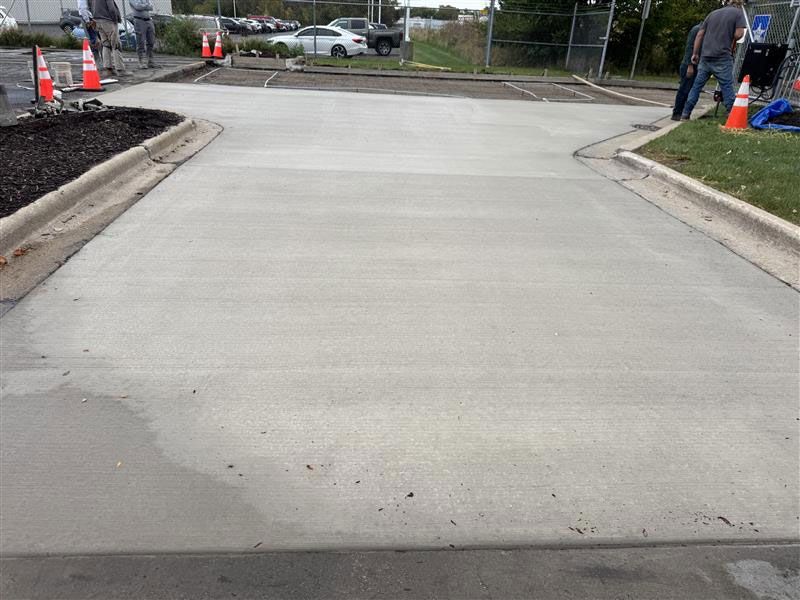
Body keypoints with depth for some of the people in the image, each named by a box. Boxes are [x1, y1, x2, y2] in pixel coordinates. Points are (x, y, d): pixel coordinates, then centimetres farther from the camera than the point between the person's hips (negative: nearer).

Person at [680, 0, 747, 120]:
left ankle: (685, 114, 7)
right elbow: (739, 34, -9)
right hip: (722, 57, -4)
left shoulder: (713, 13, 18)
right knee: (727, 87, -1)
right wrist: (731, 40, 12)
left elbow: (700, 34, 15)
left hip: (705, 56, 4)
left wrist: (695, 54, 19)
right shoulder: (738, 12, 3)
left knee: (697, 86, 8)